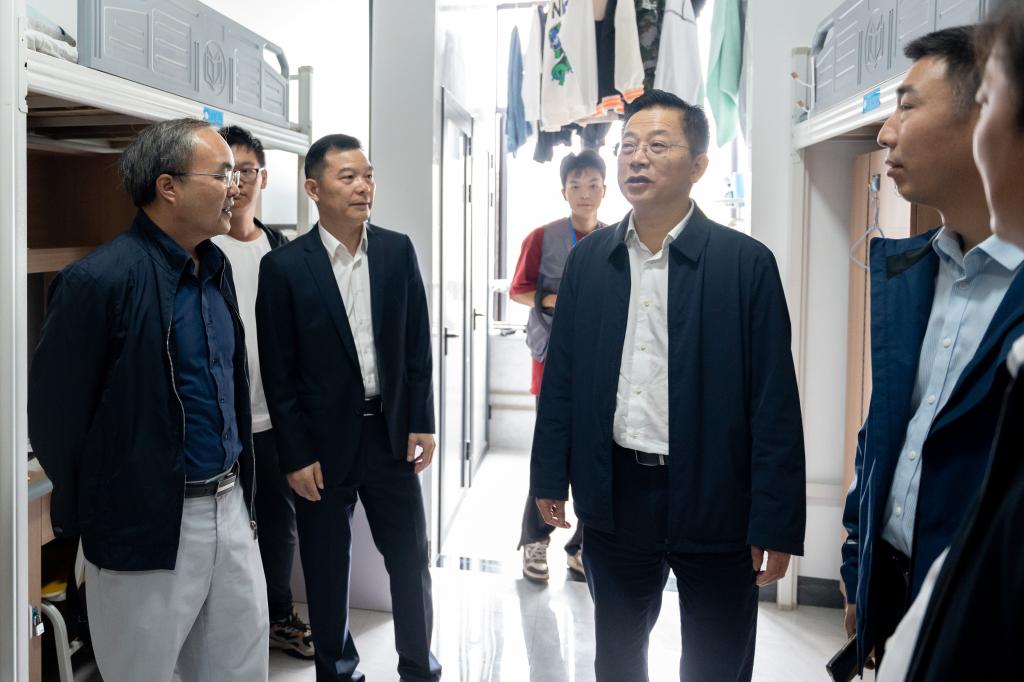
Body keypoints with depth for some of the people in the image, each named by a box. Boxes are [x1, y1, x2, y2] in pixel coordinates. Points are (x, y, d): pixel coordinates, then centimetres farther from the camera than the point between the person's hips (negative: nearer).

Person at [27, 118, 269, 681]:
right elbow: (53, 416, -11)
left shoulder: (215, 267, 7)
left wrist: (238, 487, 15)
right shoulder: (100, 280, -18)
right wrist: (98, 515, 0)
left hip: (229, 507, 7)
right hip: (148, 526, -7)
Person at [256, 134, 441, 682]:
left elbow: (418, 343, 5)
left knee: (411, 560, 11)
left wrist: (421, 422, 2)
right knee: (327, 570, 12)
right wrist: (295, 455, -7)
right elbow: (278, 373, -6)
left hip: (391, 432, 3)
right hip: (322, 441, -2)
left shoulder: (397, 250, 1)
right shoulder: (284, 266, -7)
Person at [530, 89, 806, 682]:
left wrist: (775, 524, -10)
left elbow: (774, 402, -9)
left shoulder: (746, 262, -8)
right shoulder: (589, 258, 3)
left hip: (714, 500, -3)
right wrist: (550, 476, 6)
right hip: (615, 494, 3)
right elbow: (563, 376, 6)